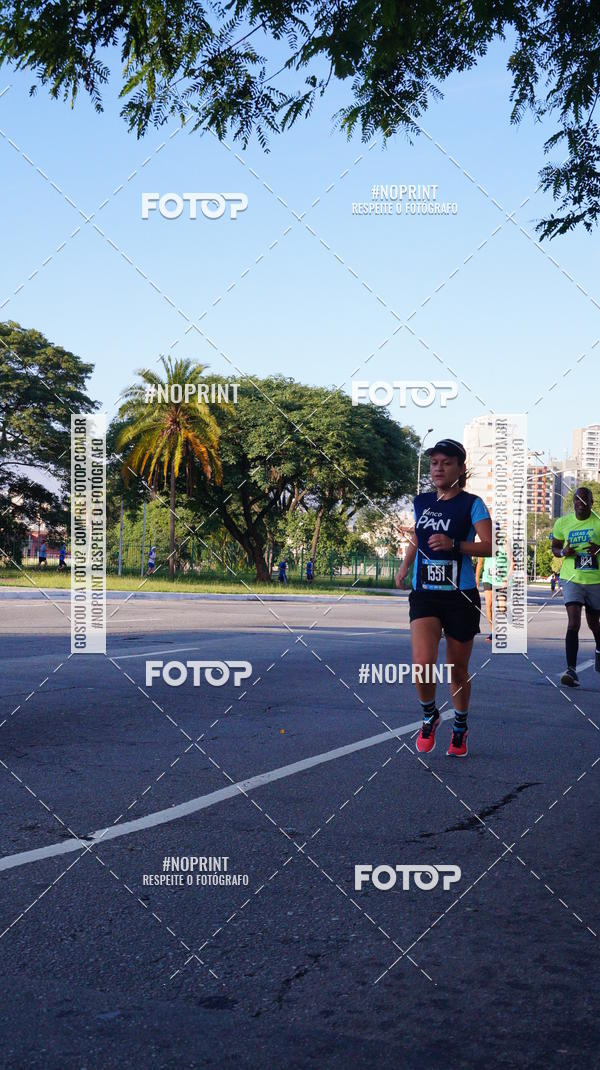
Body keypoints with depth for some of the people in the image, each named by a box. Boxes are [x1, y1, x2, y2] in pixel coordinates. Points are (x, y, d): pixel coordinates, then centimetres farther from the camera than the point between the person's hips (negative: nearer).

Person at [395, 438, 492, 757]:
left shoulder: (471, 504, -5)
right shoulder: (421, 502, 9)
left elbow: (488, 546, -13)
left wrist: (454, 544, -27)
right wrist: (405, 566, 9)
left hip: (460, 596, -2)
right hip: (424, 595, 3)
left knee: (457, 668, 9)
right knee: (422, 664, -16)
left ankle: (460, 726, 34)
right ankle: (429, 715, 14)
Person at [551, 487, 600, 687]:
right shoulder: (563, 523, 0)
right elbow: (555, 547, 13)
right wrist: (563, 552, -10)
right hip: (571, 579, 0)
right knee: (573, 623, -15)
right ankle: (571, 670, -16)